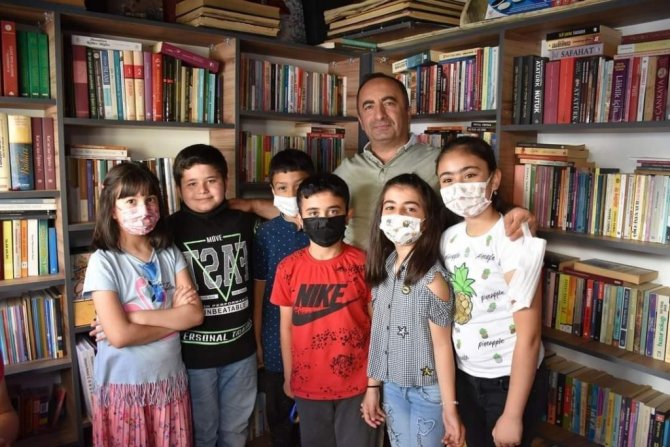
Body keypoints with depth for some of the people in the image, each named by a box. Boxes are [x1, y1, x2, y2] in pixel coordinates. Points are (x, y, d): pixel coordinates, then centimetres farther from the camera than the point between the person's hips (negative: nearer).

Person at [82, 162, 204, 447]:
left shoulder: (170, 254, -1)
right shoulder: (103, 262, -14)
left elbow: (196, 314, -10)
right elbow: (119, 335, -21)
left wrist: (136, 316, -19)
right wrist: (175, 318, -12)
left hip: (170, 380, 4)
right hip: (123, 386, -3)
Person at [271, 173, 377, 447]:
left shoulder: (362, 264, -10)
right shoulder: (288, 268, -7)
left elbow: (376, 322, -3)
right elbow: (286, 326, 2)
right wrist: (288, 377, 7)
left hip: (357, 383, -1)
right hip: (308, 384, 2)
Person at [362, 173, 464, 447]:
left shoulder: (432, 278, -21)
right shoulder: (382, 268, -3)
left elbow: (442, 346, -15)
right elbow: (378, 333, 3)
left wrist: (450, 409, -11)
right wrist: (372, 385, 7)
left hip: (427, 390, -5)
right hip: (391, 386, 6)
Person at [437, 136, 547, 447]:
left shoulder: (513, 237, -19)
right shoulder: (448, 238, 0)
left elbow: (528, 335, -19)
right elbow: (446, 316, 5)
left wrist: (512, 415, -17)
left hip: (510, 380, -5)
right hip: (464, 377, 6)